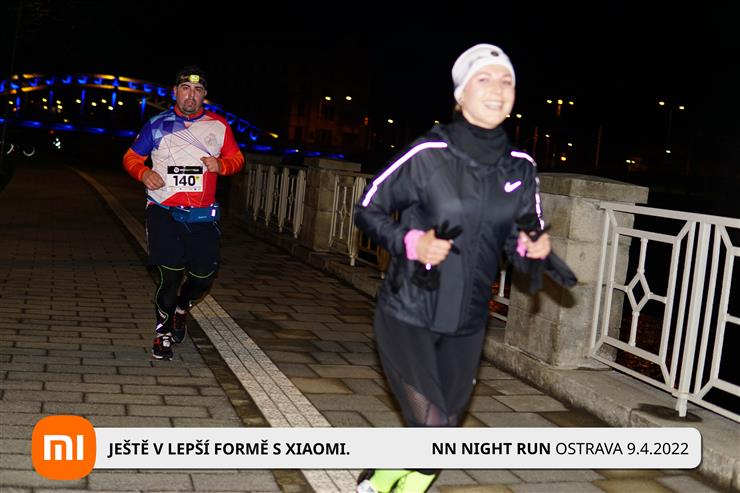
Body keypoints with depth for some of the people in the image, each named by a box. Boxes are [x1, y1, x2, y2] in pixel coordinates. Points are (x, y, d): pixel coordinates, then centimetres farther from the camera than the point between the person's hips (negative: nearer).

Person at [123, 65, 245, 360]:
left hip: (202, 215, 2)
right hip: (164, 211, -2)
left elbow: (237, 159, 14)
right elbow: (131, 157, 13)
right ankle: (163, 334, 11)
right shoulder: (157, 125, 4)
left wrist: (221, 165, -9)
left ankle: (181, 310, 37)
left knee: (203, 278, 3)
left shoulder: (218, 125, 6)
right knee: (171, 275, -10)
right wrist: (144, 173, -9)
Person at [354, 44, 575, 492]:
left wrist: (533, 249, -12)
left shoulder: (521, 169, 0)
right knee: (432, 429, -15)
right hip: (408, 315, -5)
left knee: (443, 436, 14)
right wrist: (410, 242, -19)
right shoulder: (427, 155, -13)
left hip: (467, 324, 5)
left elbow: (520, 248, 10)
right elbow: (368, 210, -3)